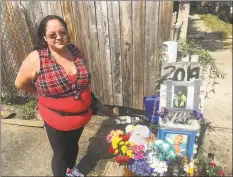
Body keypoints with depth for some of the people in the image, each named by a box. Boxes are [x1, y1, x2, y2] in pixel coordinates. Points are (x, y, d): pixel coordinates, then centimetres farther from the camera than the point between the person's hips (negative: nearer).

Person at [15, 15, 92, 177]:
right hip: (57, 119, -5)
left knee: (74, 145, 28)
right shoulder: (36, 58, -21)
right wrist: (43, 93, 0)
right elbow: (20, 83, -6)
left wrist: (85, 96, 4)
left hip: (81, 115, 5)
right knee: (60, 154, 15)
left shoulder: (76, 51, -6)